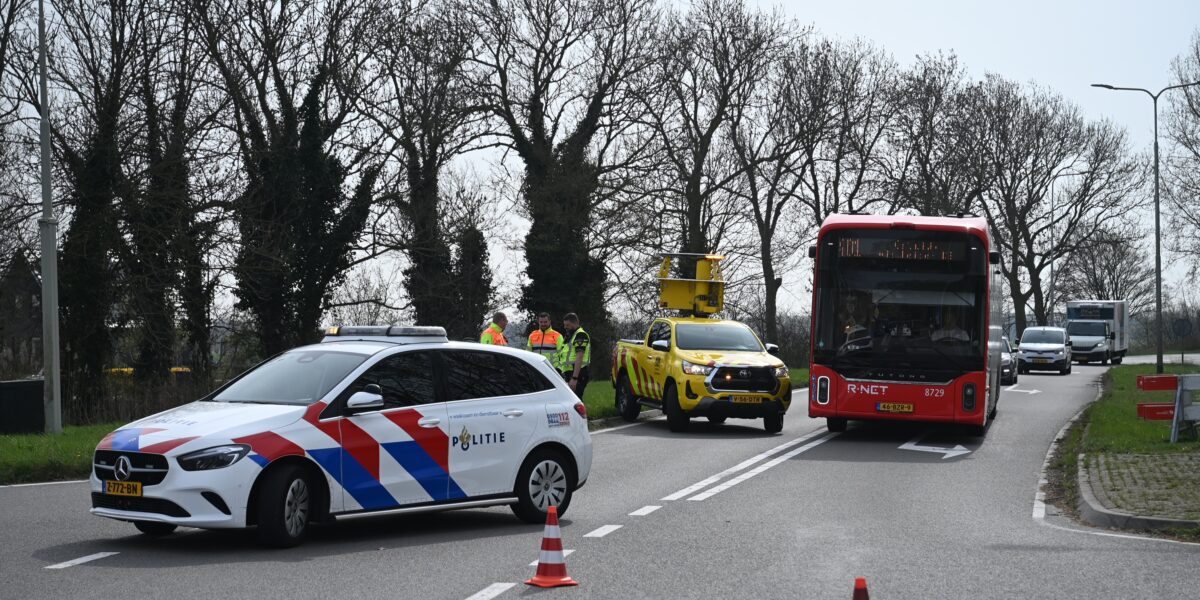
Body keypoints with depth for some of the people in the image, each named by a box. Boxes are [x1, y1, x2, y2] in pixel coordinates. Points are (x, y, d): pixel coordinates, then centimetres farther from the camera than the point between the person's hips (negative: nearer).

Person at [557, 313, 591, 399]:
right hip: (569, 374, 10)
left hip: (577, 374, -10)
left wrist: (574, 378, -27)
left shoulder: (580, 335, -11)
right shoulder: (571, 335, 22)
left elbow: (579, 358, -21)